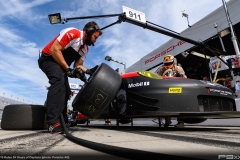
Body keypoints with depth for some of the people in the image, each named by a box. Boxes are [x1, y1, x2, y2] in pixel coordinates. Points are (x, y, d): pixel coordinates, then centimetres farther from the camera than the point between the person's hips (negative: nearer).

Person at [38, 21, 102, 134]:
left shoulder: (85, 48, 6)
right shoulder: (72, 33, -20)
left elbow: (78, 65, 3)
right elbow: (54, 49, -26)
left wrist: (88, 71, -18)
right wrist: (68, 69, -27)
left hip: (60, 64, 10)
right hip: (48, 59, -9)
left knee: (66, 91, 6)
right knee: (59, 80, -33)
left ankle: (62, 122, 16)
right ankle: (53, 122, -35)